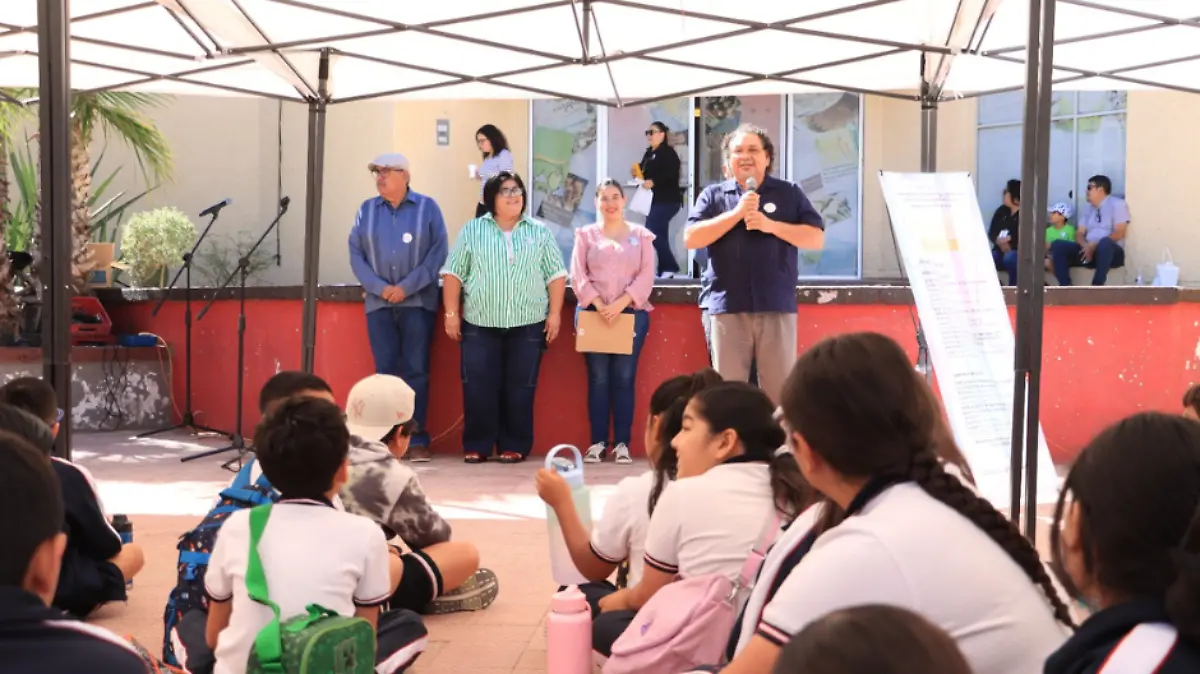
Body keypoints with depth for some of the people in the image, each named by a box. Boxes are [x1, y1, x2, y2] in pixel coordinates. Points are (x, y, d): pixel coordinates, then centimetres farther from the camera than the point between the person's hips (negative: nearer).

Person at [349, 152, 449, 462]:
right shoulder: (367, 210, 10)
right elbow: (356, 254, 5)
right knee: (386, 371, 1)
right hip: (379, 303, 2)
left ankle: (417, 439, 2)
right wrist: (380, 287, -9)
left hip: (418, 302, -2)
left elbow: (439, 252, -5)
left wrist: (407, 287, -13)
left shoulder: (427, 207, 2)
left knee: (416, 370, -2)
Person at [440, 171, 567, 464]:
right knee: (478, 388, -1)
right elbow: (453, 273, 4)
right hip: (480, 325, 0)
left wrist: (555, 313, 0)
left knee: (520, 389, 2)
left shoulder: (540, 232, 8)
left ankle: (514, 446, 12)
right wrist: (451, 313, -2)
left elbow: (556, 274, 8)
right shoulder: (472, 230, 5)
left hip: (528, 325, 1)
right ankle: (476, 446, 9)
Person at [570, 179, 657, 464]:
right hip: (592, 312, 0)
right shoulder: (585, 234, 11)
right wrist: (599, 304, -12)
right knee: (598, 378, -1)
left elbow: (646, 276, 0)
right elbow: (577, 275, 2)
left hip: (631, 312, 0)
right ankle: (598, 442, 2)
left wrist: (621, 303, -13)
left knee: (624, 378, -3)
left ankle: (622, 443, 0)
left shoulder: (641, 235, 10)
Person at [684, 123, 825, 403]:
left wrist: (770, 225, -11)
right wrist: (737, 213, -10)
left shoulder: (789, 193, 9)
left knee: (781, 389, 2)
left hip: (777, 306, 0)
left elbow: (816, 239, 2)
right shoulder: (713, 195, 9)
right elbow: (691, 239, -3)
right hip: (727, 306, 0)